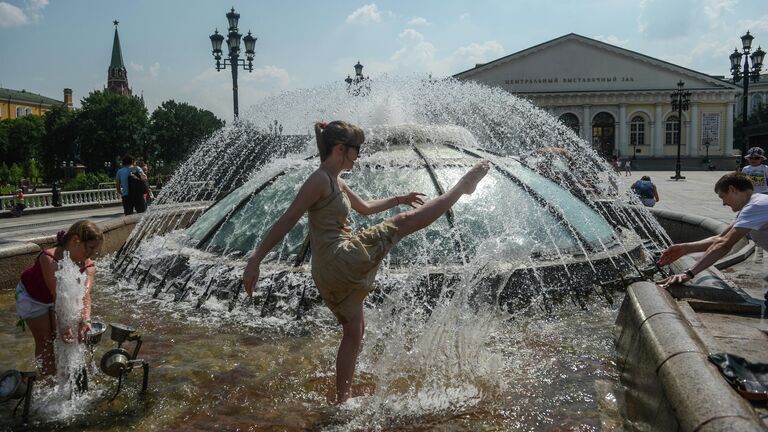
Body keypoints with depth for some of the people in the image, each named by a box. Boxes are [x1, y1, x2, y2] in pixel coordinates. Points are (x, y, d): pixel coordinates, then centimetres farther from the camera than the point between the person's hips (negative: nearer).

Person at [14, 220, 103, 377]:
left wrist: (85, 320, -55)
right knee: (45, 341, -3)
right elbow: (57, 295, -48)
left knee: (61, 337, 5)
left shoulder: (88, 266, -25)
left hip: (51, 299, 5)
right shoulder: (49, 259, -41)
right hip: (31, 298, -4)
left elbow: (85, 294, -39)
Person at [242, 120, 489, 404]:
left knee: (354, 331, 21)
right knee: (405, 222, -1)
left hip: (334, 271, 10)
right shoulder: (319, 180, -13)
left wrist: (399, 198, 33)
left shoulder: (336, 182, 16)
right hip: (340, 259, -10)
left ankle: (342, 400, 32)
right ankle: (464, 185, 15)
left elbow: (365, 207, 31)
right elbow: (285, 222, -18)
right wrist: (255, 261, -21)